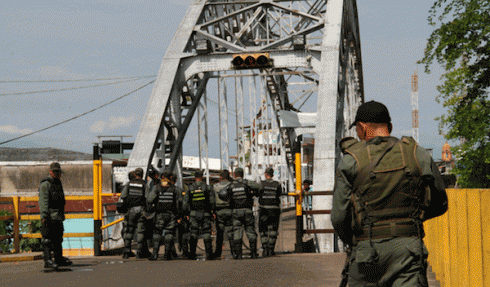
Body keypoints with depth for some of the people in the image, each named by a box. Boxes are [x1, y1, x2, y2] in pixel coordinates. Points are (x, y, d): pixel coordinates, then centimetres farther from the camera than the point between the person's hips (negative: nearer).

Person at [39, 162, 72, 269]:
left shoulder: (58, 183, 20)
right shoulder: (45, 184, -8)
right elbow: (43, 201, -16)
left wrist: (62, 215, 26)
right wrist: (44, 216, -24)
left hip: (58, 217, 9)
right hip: (49, 217, -9)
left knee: (58, 239, 16)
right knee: (48, 240, -9)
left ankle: (59, 259, 24)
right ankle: (48, 261, -11)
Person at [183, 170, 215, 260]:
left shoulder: (190, 188, 3)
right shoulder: (207, 187, -3)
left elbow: (185, 203, 2)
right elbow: (212, 201, -7)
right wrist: (213, 211, 5)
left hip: (193, 213, 1)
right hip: (205, 214, -1)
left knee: (193, 233, 3)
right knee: (206, 233, 1)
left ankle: (192, 255, -1)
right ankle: (209, 254, -2)